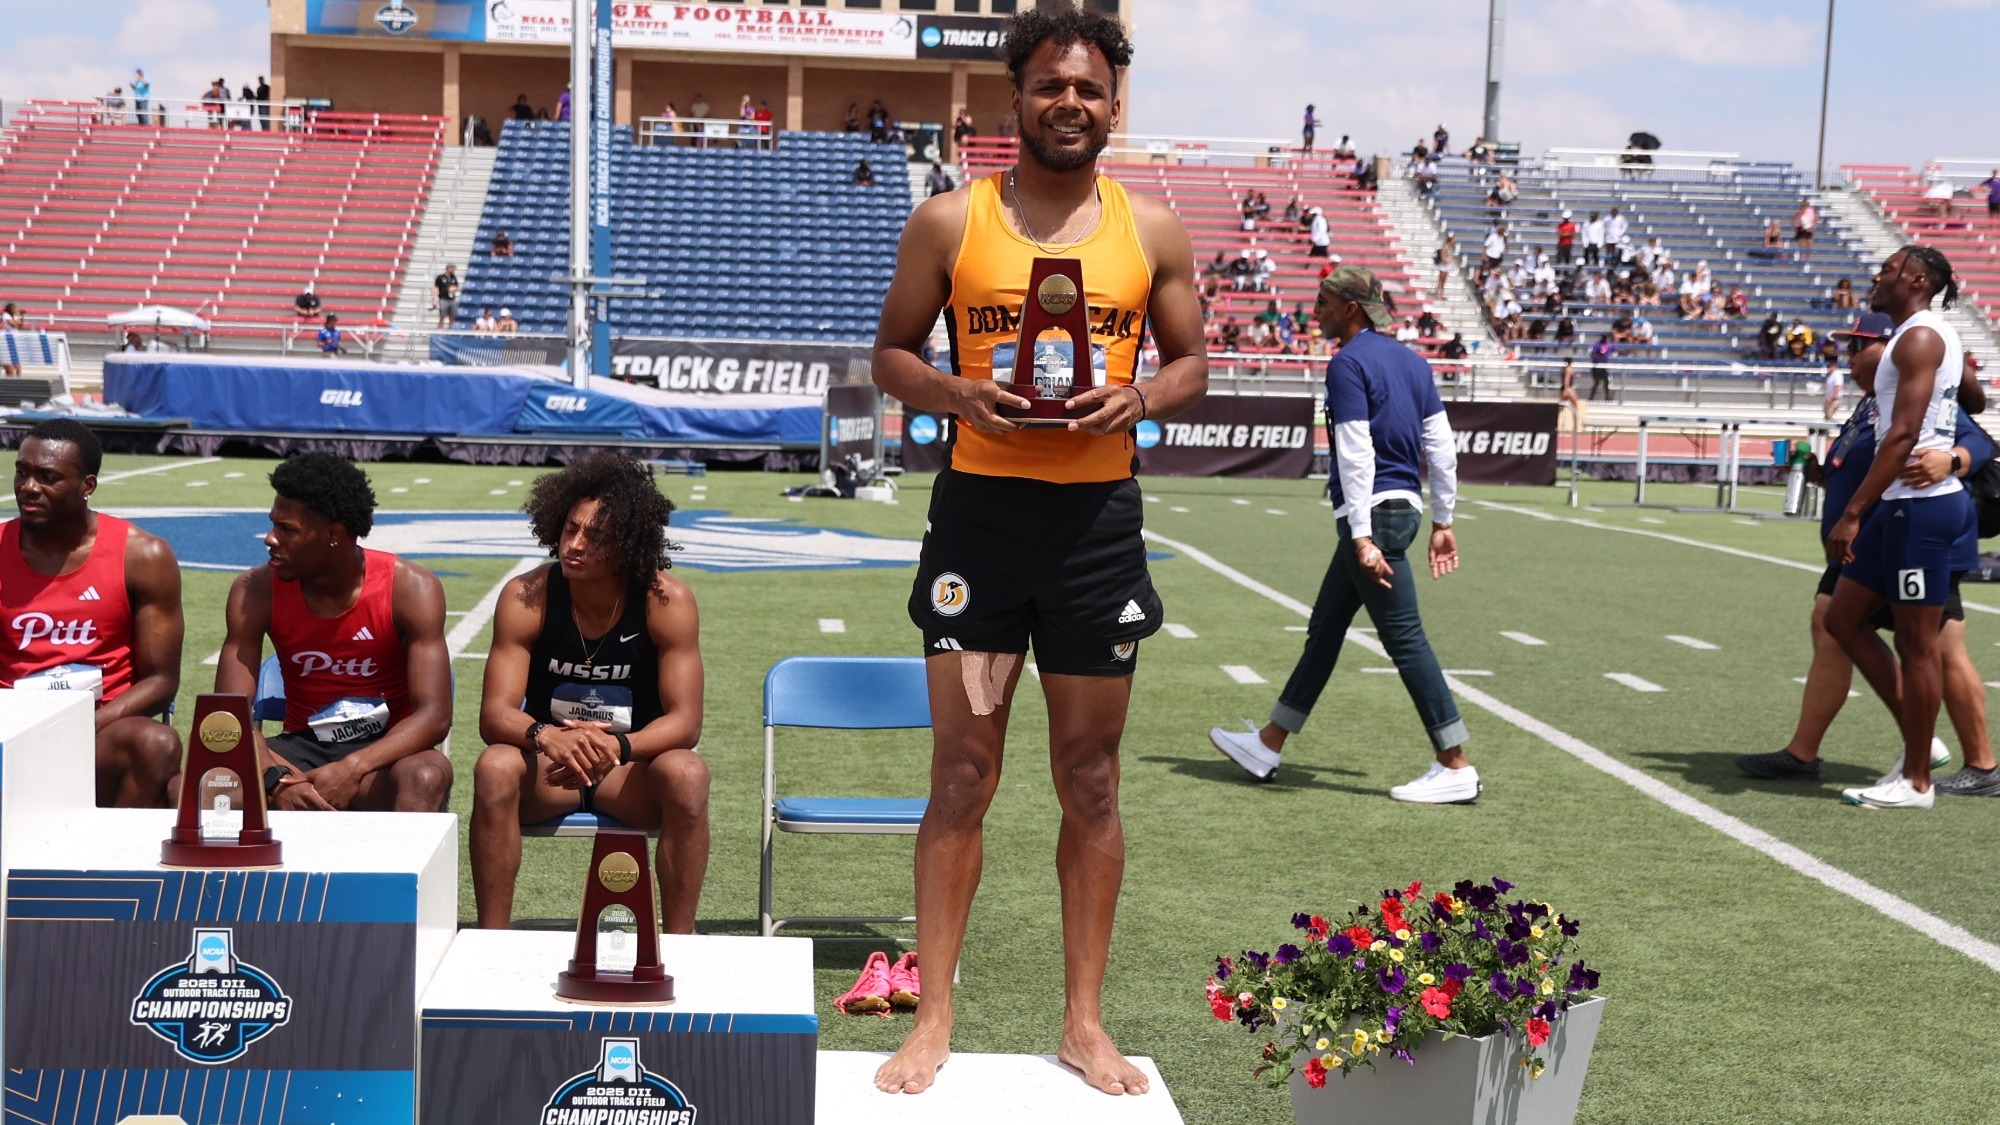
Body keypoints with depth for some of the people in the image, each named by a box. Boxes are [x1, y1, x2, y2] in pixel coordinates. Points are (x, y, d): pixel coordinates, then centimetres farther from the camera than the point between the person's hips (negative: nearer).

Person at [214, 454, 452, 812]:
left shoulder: (410, 590, -14)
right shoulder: (257, 591, -7)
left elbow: (435, 715, -20)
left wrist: (352, 770, -36)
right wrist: (277, 777, -33)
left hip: (383, 753, -2)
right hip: (302, 748, 2)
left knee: (426, 776, -38)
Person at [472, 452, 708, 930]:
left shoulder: (667, 601, -15)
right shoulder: (525, 598, -12)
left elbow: (685, 720, -17)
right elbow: (495, 713, -17)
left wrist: (617, 745, -37)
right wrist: (547, 738, -40)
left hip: (633, 766, -1)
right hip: (547, 766, 1)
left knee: (687, 774, -32)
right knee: (495, 768, -31)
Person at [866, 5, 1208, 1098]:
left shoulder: (1152, 231, 6)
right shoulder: (949, 222, 2)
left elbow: (1191, 360, 13)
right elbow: (891, 352, 7)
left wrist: (1138, 399, -10)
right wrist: (959, 392, -14)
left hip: (1099, 517, 2)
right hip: (980, 510, -1)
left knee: (1091, 782, 8)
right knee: (962, 775, 0)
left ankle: (1084, 1022, 20)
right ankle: (933, 1021, 10)